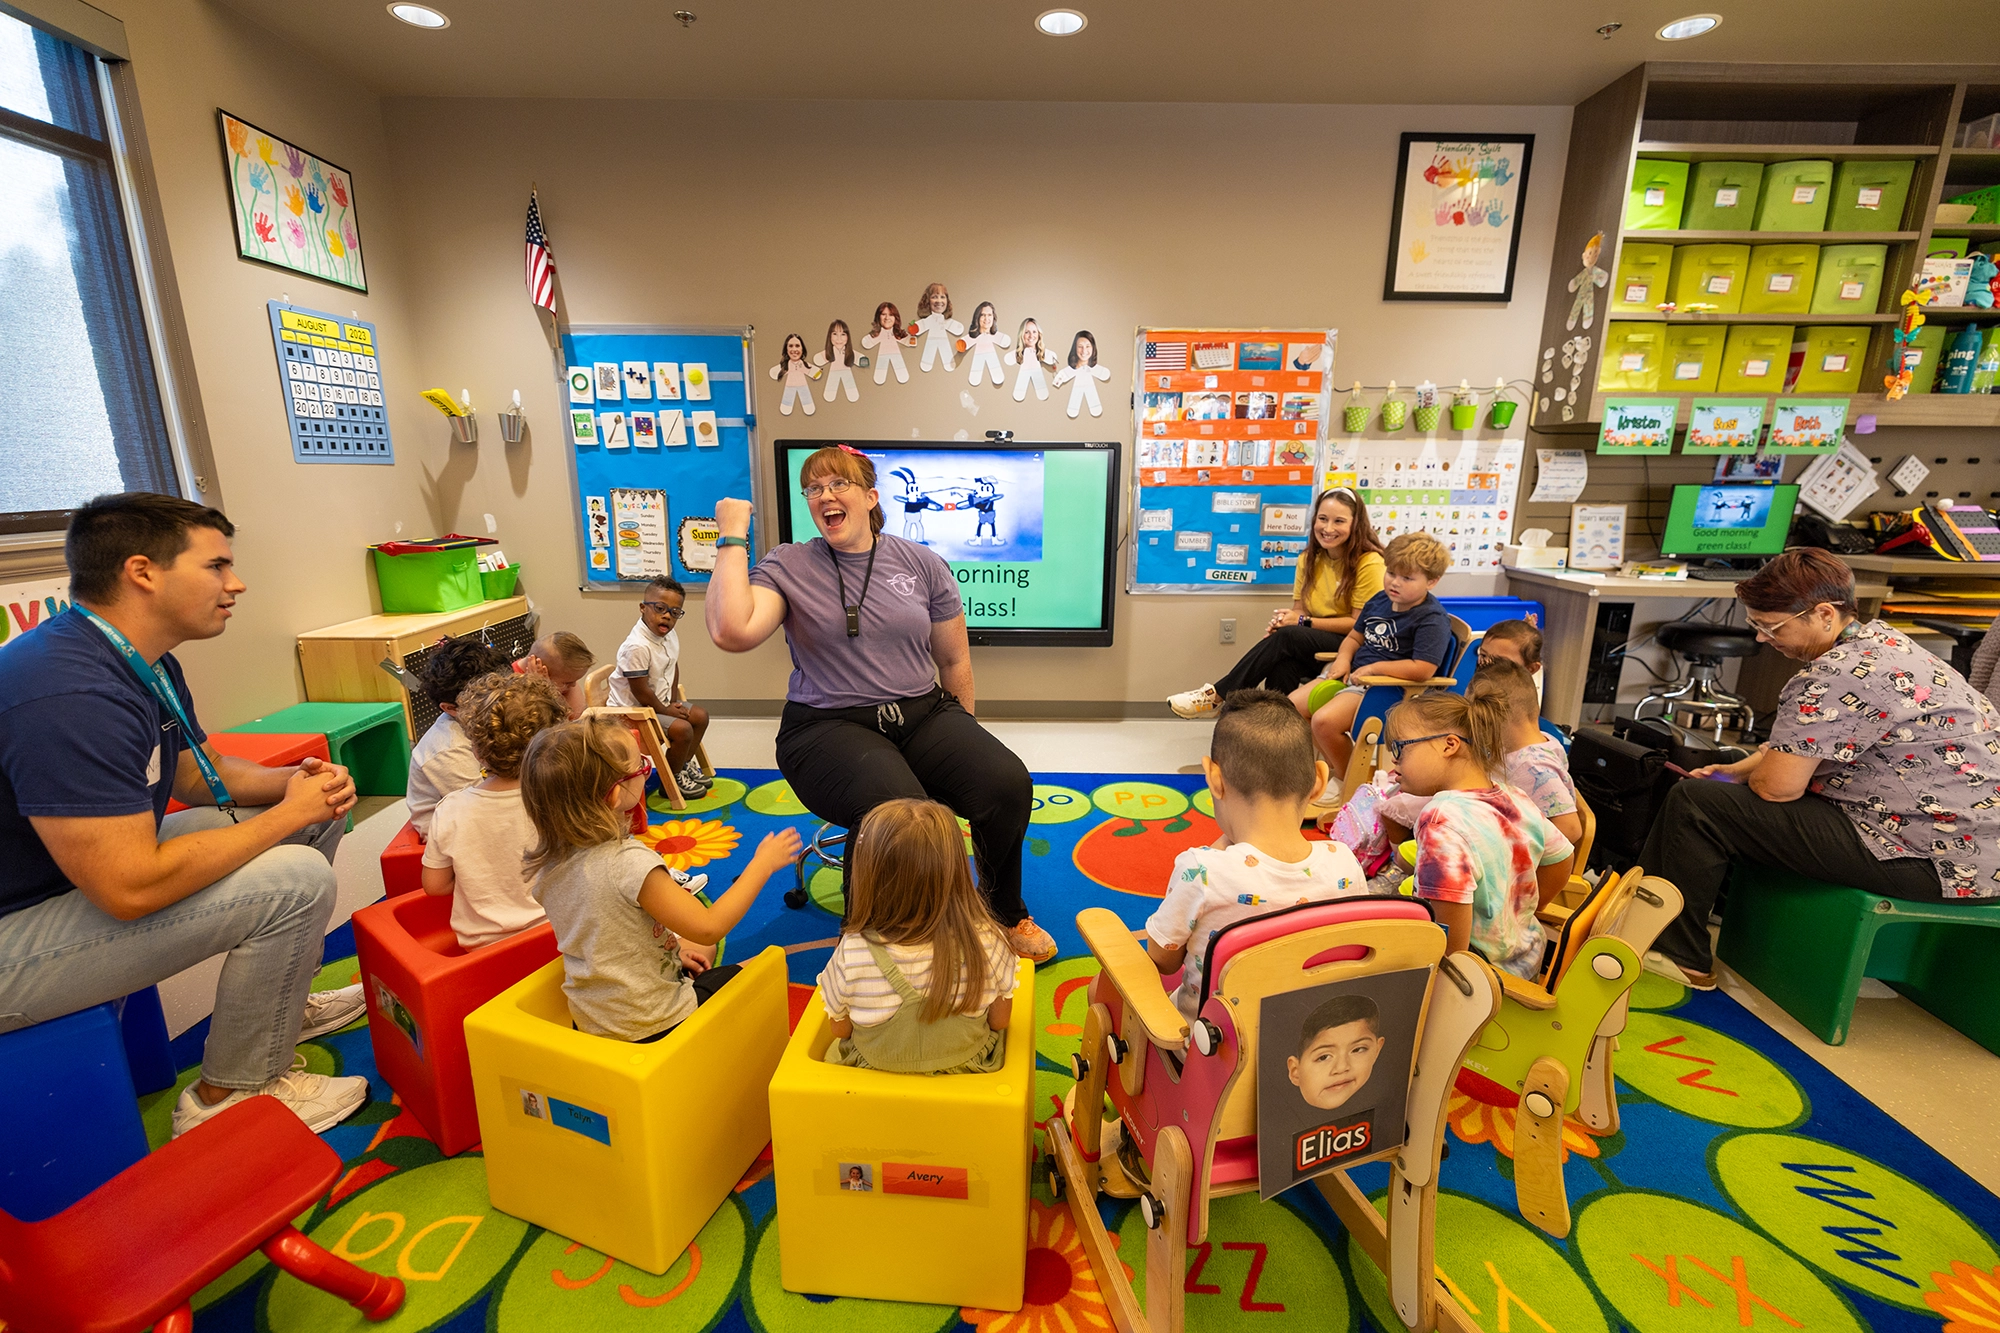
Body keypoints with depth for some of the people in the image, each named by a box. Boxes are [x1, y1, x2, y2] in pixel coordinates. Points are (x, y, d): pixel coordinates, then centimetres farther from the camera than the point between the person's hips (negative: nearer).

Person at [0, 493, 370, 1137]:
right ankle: (230, 1097, -1)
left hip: (83, 869, 10)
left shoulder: (148, 664, 2)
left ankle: (276, 999, 23)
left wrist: (297, 782, -6)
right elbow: (131, 889, -33)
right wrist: (288, 813, -21)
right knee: (295, 879, -24)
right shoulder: (70, 696, -31)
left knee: (319, 816, 7)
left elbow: (200, 775, 14)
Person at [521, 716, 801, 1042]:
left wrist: (673, 946, 11)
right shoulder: (629, 862, -31)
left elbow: (604, 936, 7)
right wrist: (763, 863, -17)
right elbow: (709, 927, -26)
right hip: (655, 1027, -7)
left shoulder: (549, 863, -6)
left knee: (704, 952, 29)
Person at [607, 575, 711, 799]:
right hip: (634, 710, -10)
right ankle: (672, 780, 0)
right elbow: (641, 691, -26)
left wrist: (674, 701, 3)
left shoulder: (670, 635, -3)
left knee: (701, 716, 11)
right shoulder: (637, 647, -31)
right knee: (682, 729, -22)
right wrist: (666, 710, -12)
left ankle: (684, 764, 28)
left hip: (661, 702, 10)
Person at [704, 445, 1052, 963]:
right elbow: (733, 631, -19)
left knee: (1009, 784, -20)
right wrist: (732, 538, -11)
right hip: (829, 726, -3)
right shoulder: (786, 567, 2)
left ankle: (1005, 912, 10)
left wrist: (965, 742, 14)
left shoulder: (921, 563, 8)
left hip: (923, 713, 3)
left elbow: (954, 659, 14)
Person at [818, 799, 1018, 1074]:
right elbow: (999, 1022, -13)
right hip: (968, 1072, 1)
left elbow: (841, 1030, -13)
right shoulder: (989, 943, -32)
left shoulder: (850, 955, -34)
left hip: (876, 1071, 0)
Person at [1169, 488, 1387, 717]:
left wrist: (1303, 621, -20)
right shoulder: (1309, 560, 8)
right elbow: (1299, 610, 8)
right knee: (1283, 662, -31)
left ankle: (1217, 696, -25)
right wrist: (1282, 621, -17)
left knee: (1286, 638, -29)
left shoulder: (1369, 563, -12)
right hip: (1316, 645, 5)